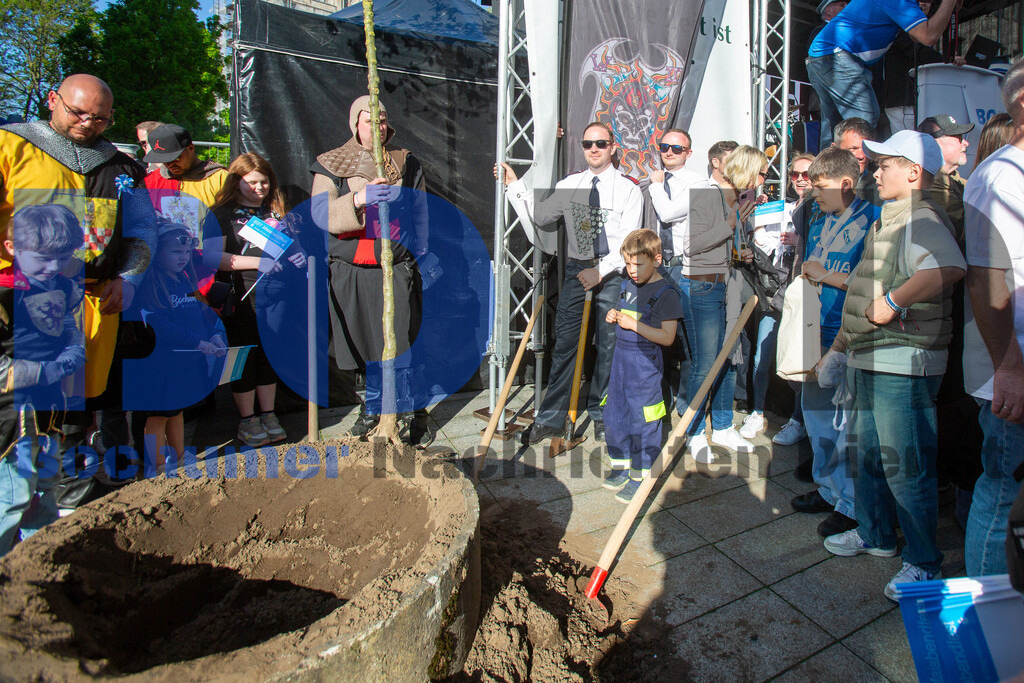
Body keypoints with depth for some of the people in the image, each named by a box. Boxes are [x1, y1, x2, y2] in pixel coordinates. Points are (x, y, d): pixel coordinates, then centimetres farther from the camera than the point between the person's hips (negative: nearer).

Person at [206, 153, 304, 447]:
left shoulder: (277, 213, 13)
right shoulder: (221, 215, 0)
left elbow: (292, 245, 22)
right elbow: (210, 256, -12)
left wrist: (298, 256, -3)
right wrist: (257, 262, -21)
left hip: (274, 298, 4)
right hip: (241, 299, -4)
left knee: (270, 354, 10)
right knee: (245, 358, 2)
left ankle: (268, 415, 21)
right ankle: (247, 420, 15)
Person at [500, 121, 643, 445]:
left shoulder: (628, 189, 0)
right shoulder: (569, 185, 10)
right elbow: (539, 216, 11)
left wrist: (602, 271, -18)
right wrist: (514, 185, 8)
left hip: (612, 272, -2)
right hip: (577, 269, 2)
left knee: (607, 346, 6)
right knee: (564, 343, 1)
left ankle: (601, 415, 23)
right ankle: (550, 418, 10)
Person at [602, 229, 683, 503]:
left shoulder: (664, 292, -14)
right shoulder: (627, 284, 8)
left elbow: (667, 337, -18)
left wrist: (634, 325, -23)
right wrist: (614, 317, 1)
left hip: (646, 364, -7)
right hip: (621, 357, 7)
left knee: (642, 420, 2)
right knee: (615, 414, 14)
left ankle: (640, 477, 17)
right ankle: (621, 466, 31)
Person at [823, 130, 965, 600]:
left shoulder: (921, 218, -15)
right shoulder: (890, 219, 18)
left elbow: (949, 267, -37)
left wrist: (892, 302, -26)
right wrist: (840, 344, 24)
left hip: (903, 364, -10)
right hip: (871, 359, 11)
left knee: (905, 466, 0)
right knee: (869, 454, 20)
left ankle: (923, 563, 18)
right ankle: (875, 535, 38)